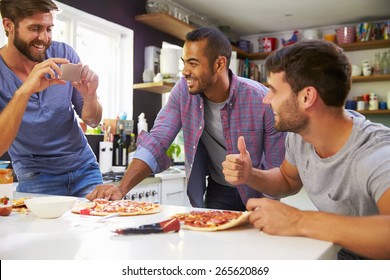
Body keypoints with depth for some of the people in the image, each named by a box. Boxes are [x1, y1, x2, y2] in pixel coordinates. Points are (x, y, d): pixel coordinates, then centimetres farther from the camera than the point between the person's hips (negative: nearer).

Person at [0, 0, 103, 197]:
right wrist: (24, 92, -37)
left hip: (85, 169, 3)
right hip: (36, 178, -2)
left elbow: (92, 121, -1)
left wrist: (89, 96, -23)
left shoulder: (63, 54, -7)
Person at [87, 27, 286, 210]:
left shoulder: (261, 100, -22)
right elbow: (155, 142, -15)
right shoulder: (184, 90, -13)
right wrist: (122, 188, -27)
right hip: (218, 192, 2)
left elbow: (276, 168, -15)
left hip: (257, 195, -1)